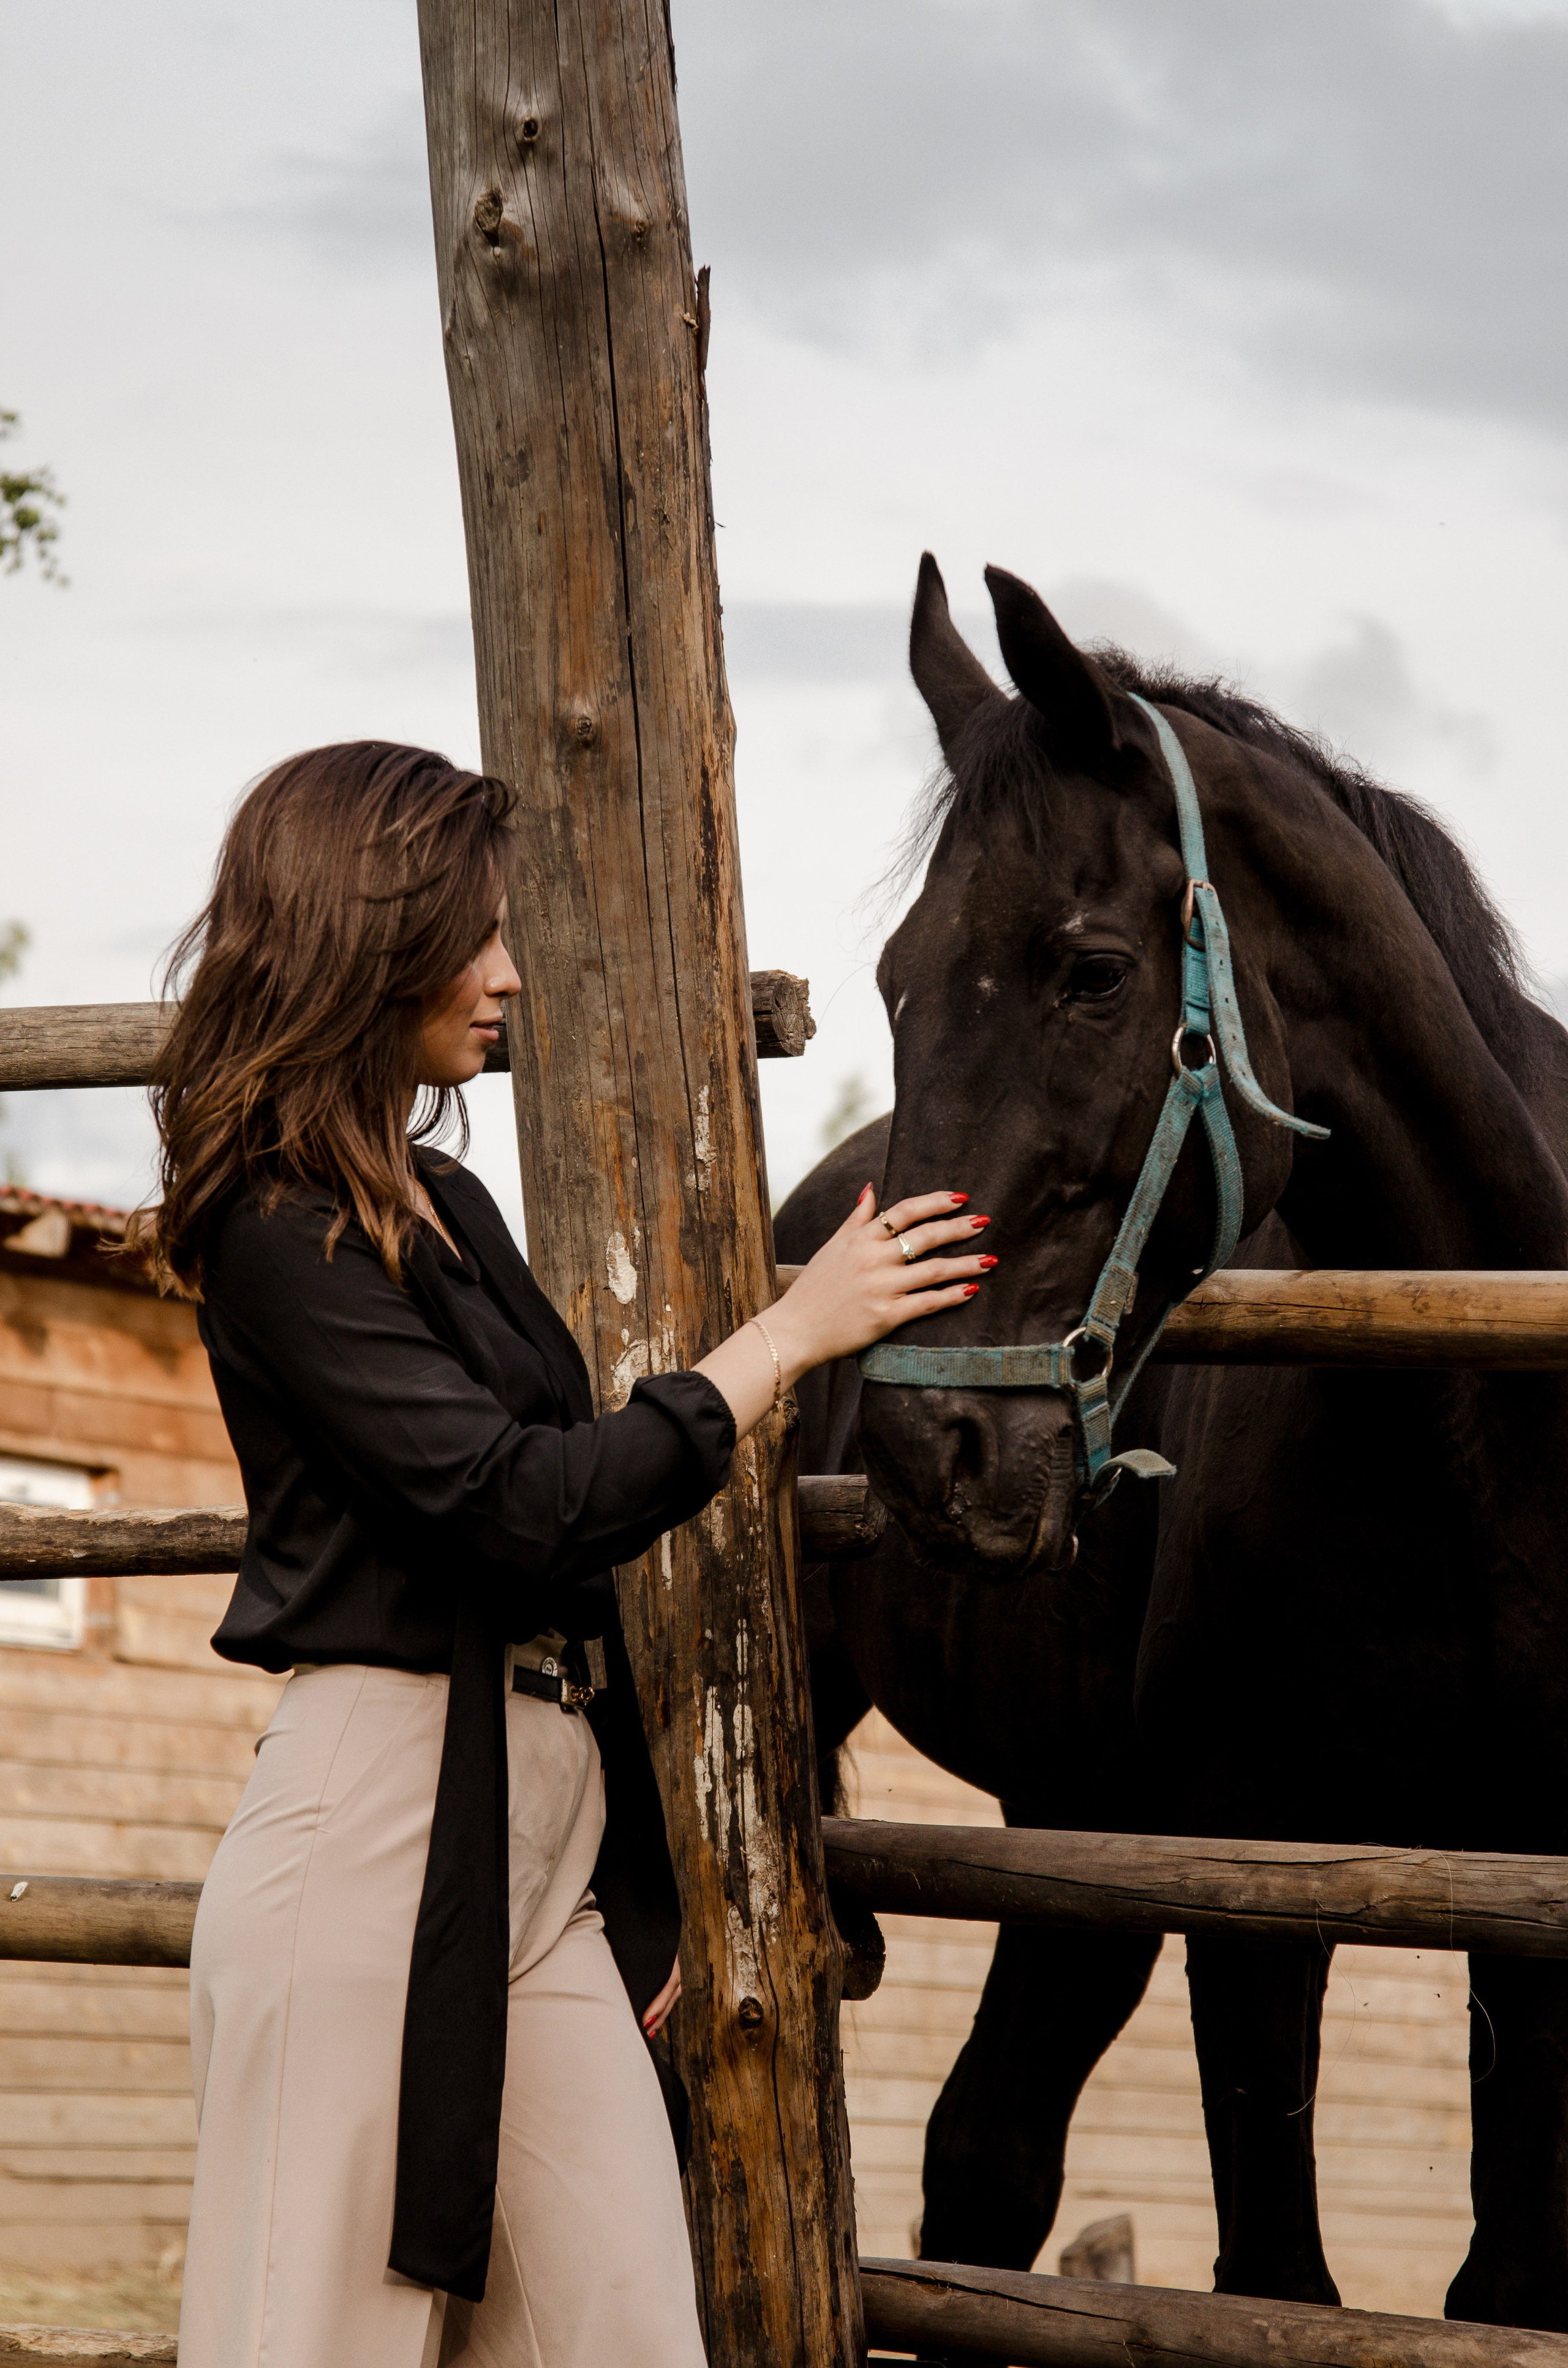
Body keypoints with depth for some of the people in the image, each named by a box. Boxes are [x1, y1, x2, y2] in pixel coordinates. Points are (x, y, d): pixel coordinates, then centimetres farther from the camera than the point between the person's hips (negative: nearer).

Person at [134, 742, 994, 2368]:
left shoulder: (442, 1204, 17)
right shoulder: (281, 1235, -11)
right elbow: (521, 1500, -20)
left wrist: (627, 1875, 22)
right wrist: (787, 1336, -12)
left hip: (546, 1824, 9)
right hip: (381, 1821, -8)